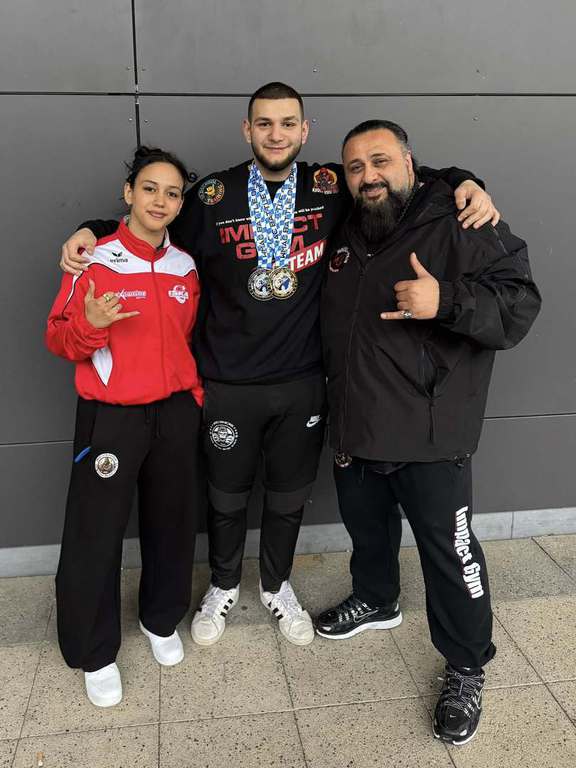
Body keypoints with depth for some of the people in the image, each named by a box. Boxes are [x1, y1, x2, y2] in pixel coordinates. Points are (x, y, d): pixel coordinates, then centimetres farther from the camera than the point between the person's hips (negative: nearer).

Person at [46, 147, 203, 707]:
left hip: (175, 413, 5)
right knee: (96, 536, 3)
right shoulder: (94, 262, -9)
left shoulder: (185, 267, 7)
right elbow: (59, 338, -7)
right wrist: (89, 325, -27)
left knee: (172, 523, 14)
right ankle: (95, 652, 24)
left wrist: (194, 394, 11)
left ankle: (162, 620, 38)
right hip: (110, 417, -4)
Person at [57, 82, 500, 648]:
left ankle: (276, 585, 45)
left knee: (290, 494, 18)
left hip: (303, 382, 1)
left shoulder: (330, 188, -3)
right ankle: (224, 585, 44)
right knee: (226, 494, 17)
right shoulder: (213, 196, -5)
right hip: (227, 384, -1)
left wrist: (463, 184, -8)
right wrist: (92, 232, -5)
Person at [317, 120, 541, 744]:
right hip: (353, 430, 6)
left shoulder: (461, 225, -10)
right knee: (367, 529, 24)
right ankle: (375, 601, 52)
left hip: (429, 436, -6)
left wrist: (447, 301, -33)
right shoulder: (344, 234, 10)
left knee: (450, 555, 4)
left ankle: (467, 670, 25)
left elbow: (519, 304, -17)